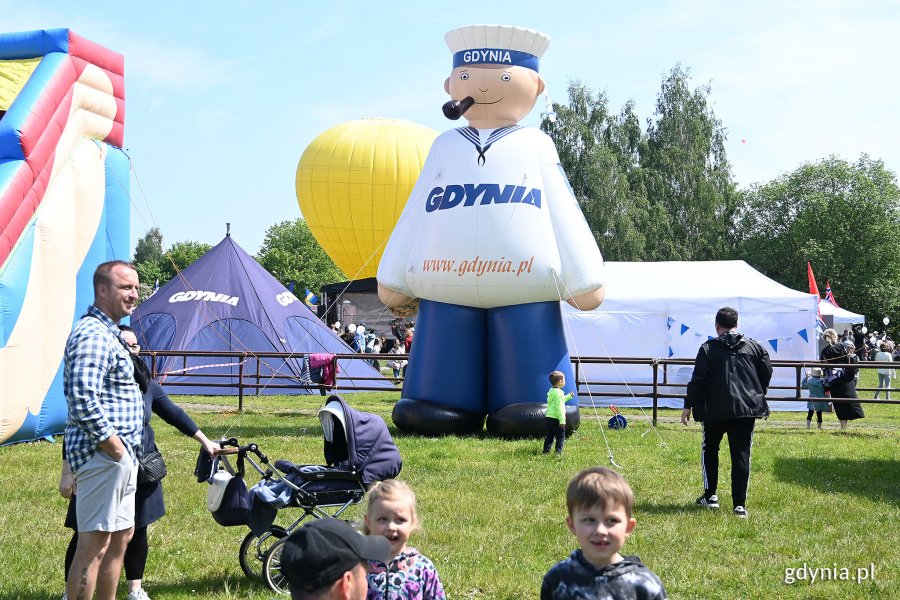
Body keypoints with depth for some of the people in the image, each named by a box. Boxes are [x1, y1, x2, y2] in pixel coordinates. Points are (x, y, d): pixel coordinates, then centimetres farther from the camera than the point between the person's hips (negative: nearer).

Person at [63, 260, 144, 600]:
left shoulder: (108, 333, 18)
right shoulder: (92, 335, -16)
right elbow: (83, 399, -27)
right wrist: (112, 444, -19)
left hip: (121, 456, 11)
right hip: (103, 454, -11)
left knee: (121, 535, 17)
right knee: (94, 544, -7)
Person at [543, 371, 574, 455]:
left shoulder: (551, 391, 12)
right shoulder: (558, 393, -17)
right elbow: (559, 408, -21)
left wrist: (569, 396, 36)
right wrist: (562, 420, -21)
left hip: (548, 418, 9)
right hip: (556, 420, -9)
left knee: (549, 436, 16)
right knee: (560, 437, 0)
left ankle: (546, 451, 18)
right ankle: (558, 451, -4)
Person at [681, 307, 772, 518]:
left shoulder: (708, 348, -2)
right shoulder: (755, 347, 6)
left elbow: (697, 380, -6)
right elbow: (767, 374, 9)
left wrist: (688, 406, 0)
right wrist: (757, 396, 26)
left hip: (715, 410, -2)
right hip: (746, 408, 2)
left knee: (709, 449, 19)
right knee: (741, 455, 3)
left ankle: (710, 496, 18)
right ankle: (740, 504, -2)